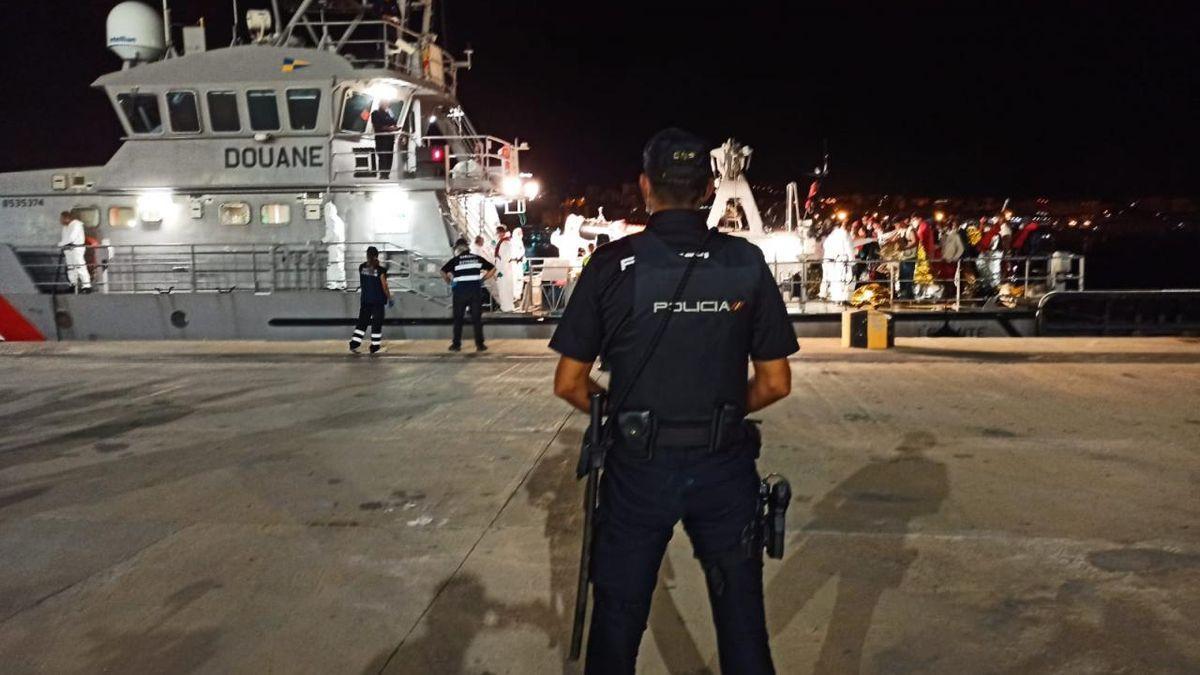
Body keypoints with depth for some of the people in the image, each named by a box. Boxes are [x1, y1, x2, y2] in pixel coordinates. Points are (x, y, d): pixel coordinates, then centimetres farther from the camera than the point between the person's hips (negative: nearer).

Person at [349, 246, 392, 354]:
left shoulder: (361, 267, 0)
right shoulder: (380, 269, -14)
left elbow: (361, 284, 10)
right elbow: (384, 286, -11)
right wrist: (389, 298, -1)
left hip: (365, 300, 5)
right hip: (378, 301, -4)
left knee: (362, 321, 12)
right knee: (377, 323, 4)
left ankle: (354, 344, 7)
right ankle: (375, 347, 7)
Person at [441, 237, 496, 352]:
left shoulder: (455, 260, 2)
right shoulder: (478, 258, 9)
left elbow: (443, 272, -10)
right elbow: (493, 269, 9)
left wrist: (449, 282, 5)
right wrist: (482, 279, 12)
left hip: (460, 292, -2)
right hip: (476, 291, 2)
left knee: (458, 319, 9)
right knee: (477, 318, 7)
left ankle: (456, 344, 11)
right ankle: (480, 344, 7)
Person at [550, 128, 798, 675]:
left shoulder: (612, 264, -8)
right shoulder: (747, 262, -3)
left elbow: (569, 384, -5)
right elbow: (776, 383, 0)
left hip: (638, 466, -1)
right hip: (725, 465, 1)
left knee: (618, 614, 17)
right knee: (741, 613, 17)